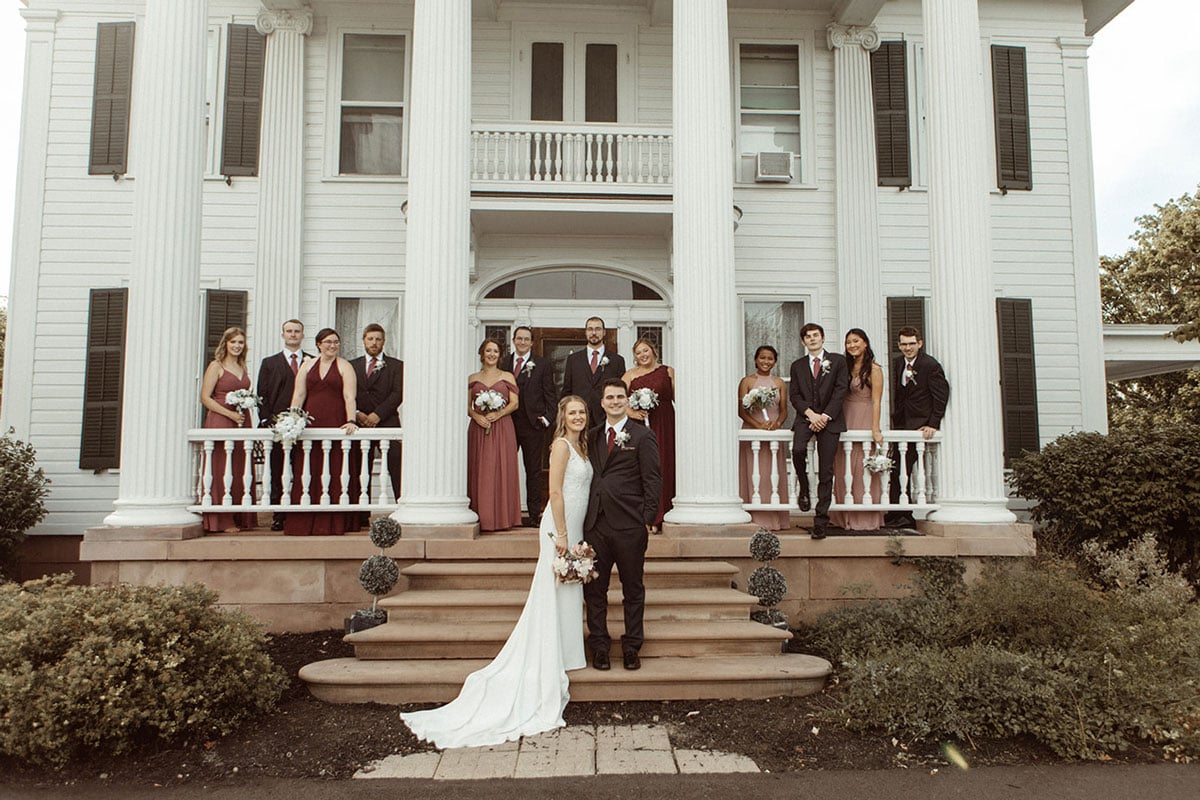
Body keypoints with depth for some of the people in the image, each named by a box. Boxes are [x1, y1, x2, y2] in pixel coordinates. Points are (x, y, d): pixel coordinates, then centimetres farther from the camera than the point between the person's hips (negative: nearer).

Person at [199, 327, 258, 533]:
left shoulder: (243, 368, 18)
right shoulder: (216, 366, -1)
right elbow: (205, 398, -7)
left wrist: (247, 405, 4)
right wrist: (230, 414, -14)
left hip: (242, 422, 6)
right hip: (220, 421, -6)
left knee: (240, 471, 5)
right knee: (222, 471, -5)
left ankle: (241, 519, 10)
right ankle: (222, 521, -1)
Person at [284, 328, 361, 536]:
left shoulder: (344, 367, 6)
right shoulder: (307, 365, 16)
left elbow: (349, 397, -6)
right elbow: (298, 395, 9)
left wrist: (351, 421, -20)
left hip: (335, 424, -3)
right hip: (309, 424, 3)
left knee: (333, 473, -4)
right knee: (306, 473, 0)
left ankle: (332, 523, 0)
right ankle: (305, 523, 5)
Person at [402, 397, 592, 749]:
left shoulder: (580, 447, 16)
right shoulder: (561, 445, -11)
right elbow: (555, 491, -17)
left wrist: (571, 535, 15)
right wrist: (561, 534, -21)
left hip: (573, 528, 9)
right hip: (560, 527, -9)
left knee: (567, 598, 13)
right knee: (555, 600, -3)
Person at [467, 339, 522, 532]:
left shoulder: (507, 377, 9)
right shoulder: (472, 379, 13)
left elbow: (515, 403, 1)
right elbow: (467, 405, 8)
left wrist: (498, 414, -14)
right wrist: (476, 416, -11)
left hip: (502, 429, -1)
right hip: (479, 429, 1)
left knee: (502, 470, -4)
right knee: (479, 471, -1)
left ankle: (501, 517, -1)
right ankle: (480, 518, 3)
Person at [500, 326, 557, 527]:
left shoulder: (542, 365, 4)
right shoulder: (503, 362, 10)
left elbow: (551, 395, 3)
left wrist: (547, 418, -6)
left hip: (533, 424, -2)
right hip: (507, 423, 2)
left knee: (533, 471, 4)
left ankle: (535, 515, 8)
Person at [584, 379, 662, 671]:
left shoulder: (642, 436, 0)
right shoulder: (592, 436, 13)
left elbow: (652, 480, -3)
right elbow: (588, 476, 14)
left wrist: (649, 519, -10)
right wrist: (585, 515, 6)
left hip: (629, 526, -4)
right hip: (595, 524, 4)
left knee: (633, 590, 8)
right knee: (594, 589, 7)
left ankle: (631, 648, 19)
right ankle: (599, 647, 19)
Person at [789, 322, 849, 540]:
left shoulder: (837, 361, 9)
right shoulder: (797, 365, 16)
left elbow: (840, 391, 0)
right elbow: (794, 394, 7)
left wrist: (825, 416, -11)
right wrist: (810, 413, -9)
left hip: (830, 419, -1)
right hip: (805, 417, 1)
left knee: (826, 471, -5)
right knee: (798, 450, -29)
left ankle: (821, 520, -2)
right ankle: (804, 489, -1)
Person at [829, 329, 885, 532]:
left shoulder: (874, 369, -5)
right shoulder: (847, 367, 13)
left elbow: (876, 402, -10)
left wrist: (875, 429, -15)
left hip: (864, 422, -6)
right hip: (845, 422, 6)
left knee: (863, 469, -4)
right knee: (843, 470, 6)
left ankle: (865, 520, 3)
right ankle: (845, 518, 13)